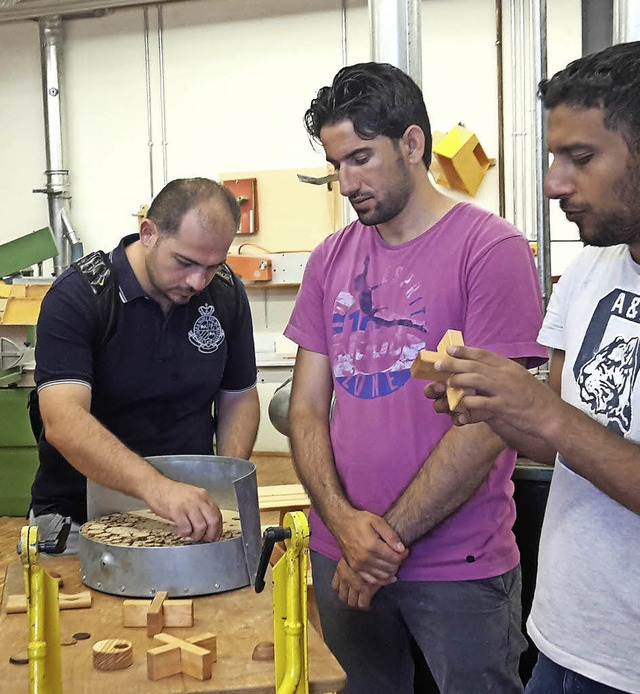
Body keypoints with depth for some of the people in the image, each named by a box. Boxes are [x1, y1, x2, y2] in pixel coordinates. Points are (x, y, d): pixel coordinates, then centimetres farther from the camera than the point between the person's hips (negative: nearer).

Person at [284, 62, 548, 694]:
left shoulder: (491, 249, -11)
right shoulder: (330, 260, 6)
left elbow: (485, 427, -16)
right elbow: (306, 410, 4)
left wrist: (389, 537, -12)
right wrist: (344, 522, -11)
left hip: (460, 568, -5)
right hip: (342, 559, 5)